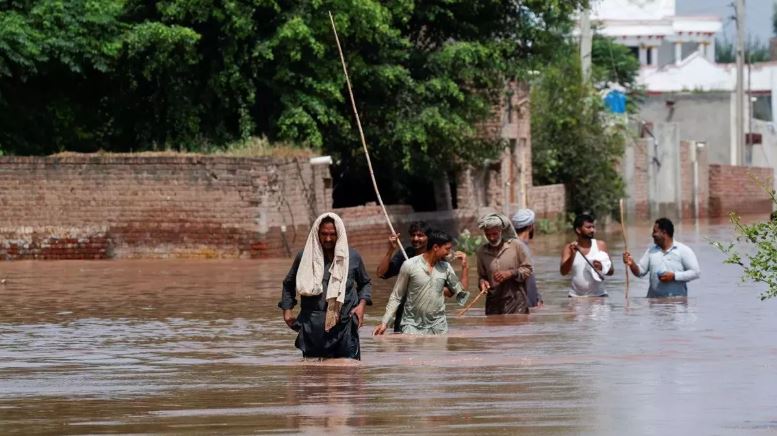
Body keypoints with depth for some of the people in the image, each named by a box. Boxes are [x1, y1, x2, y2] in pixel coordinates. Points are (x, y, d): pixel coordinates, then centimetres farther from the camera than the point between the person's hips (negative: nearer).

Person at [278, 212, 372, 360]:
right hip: (312, 329, 0)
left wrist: (362, 304, 4)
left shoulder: (352, 257, 6)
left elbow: (365, 283, 21)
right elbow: (288, 284, 19)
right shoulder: (305, 257, 5)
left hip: (344, 327, 0)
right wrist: (287, 310, 9)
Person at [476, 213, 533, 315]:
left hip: (516, 303, -3)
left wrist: (510, 273, -14)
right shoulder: (482, 252, 8)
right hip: (494, 304, 3)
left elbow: (528, 269, 2)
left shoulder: (516, 246, -1)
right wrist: (482, 282, -5)